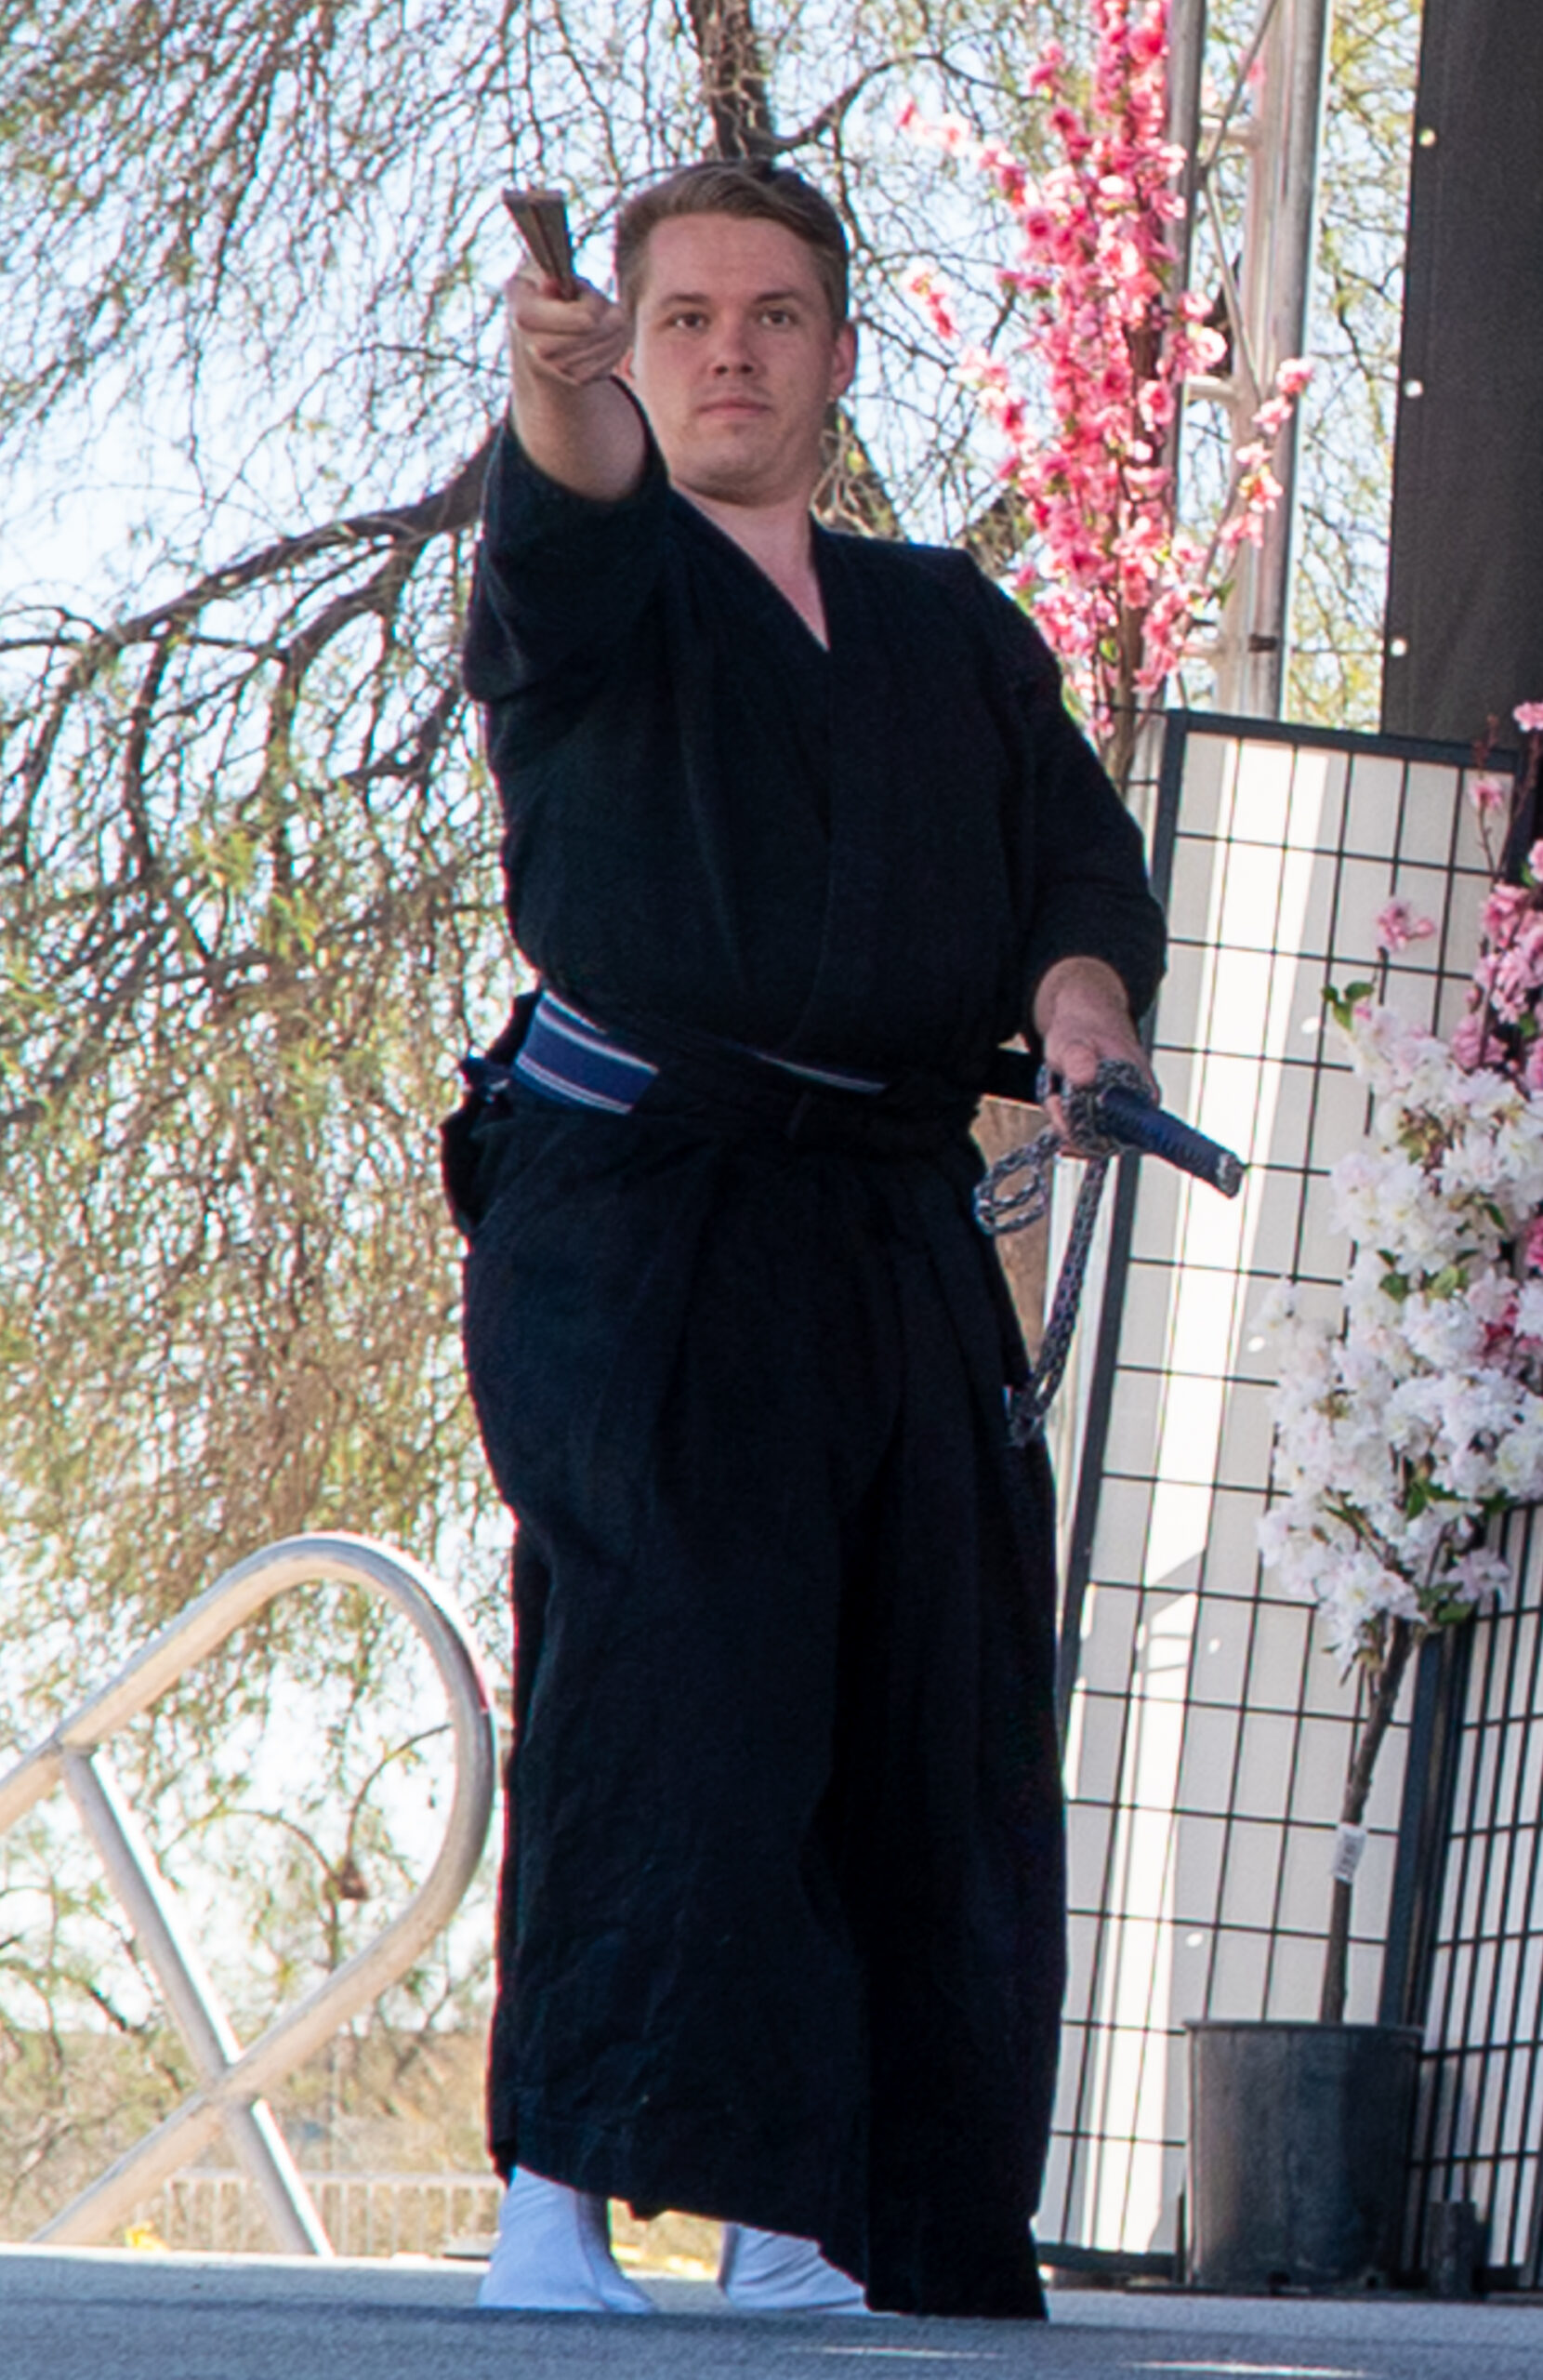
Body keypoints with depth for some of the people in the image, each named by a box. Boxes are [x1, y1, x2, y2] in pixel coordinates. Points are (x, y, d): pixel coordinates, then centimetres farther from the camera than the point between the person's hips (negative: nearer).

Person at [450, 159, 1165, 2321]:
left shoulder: (954, 629, 22)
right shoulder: (591, 586, 7)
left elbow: (1081, 851, 11)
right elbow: (564, 526, -17)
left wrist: (1081, 990, -12)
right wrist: (560, 394, -40)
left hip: (900, 1232, 5)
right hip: (629, 1215, -5)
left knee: (939, 1739, -1)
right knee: (661, 1666, -20)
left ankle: (812, 2237, 7)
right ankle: (555, 2202, -21)